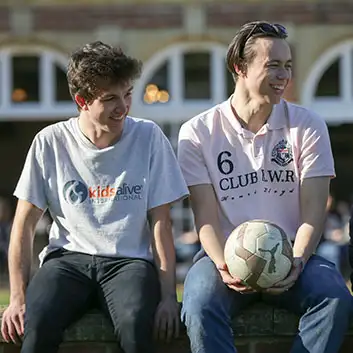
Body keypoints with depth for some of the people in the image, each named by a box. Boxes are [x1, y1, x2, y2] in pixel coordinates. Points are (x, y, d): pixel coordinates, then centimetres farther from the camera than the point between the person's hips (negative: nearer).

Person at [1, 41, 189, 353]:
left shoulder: (148, 137, 2)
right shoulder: (51, 142, 3)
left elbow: (160, 222, 2)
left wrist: (168, 295, -8)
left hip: (130, 260, 0)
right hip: (69, 258, 1)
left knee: (135, 323, -35)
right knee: (37, 323, -33)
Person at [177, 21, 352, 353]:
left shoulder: (308, 126, 4)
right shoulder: (198, 133, 1)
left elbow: (313, 210, -2)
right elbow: (206, 217, -3)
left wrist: (296, 263, -20)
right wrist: (225, 266, -23)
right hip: (225, 255, -1)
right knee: (200, 307, -34)